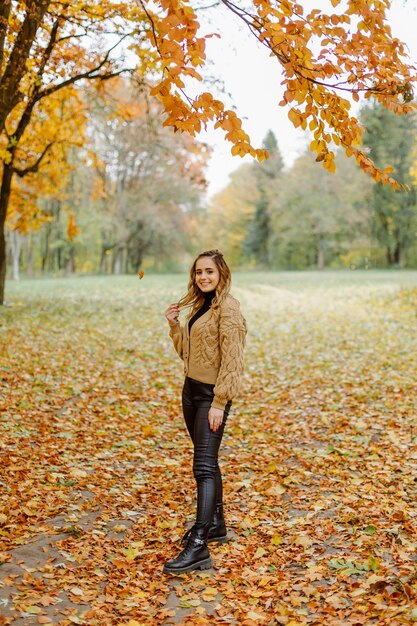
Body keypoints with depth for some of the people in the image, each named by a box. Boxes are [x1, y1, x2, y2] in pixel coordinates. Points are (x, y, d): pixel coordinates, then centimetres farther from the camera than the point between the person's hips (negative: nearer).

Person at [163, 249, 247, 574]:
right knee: (206, 460, 17)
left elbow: (232, 360, -20)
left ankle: (199, 546, -15)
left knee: (204, 465, -14)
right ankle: (215, 524, 30)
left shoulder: (228, 308, -15)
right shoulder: (200, 306, 13)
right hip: (191, 389, 9)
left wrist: (219, 403, -22)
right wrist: (174, 325, 1)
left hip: (212, 394, -9)